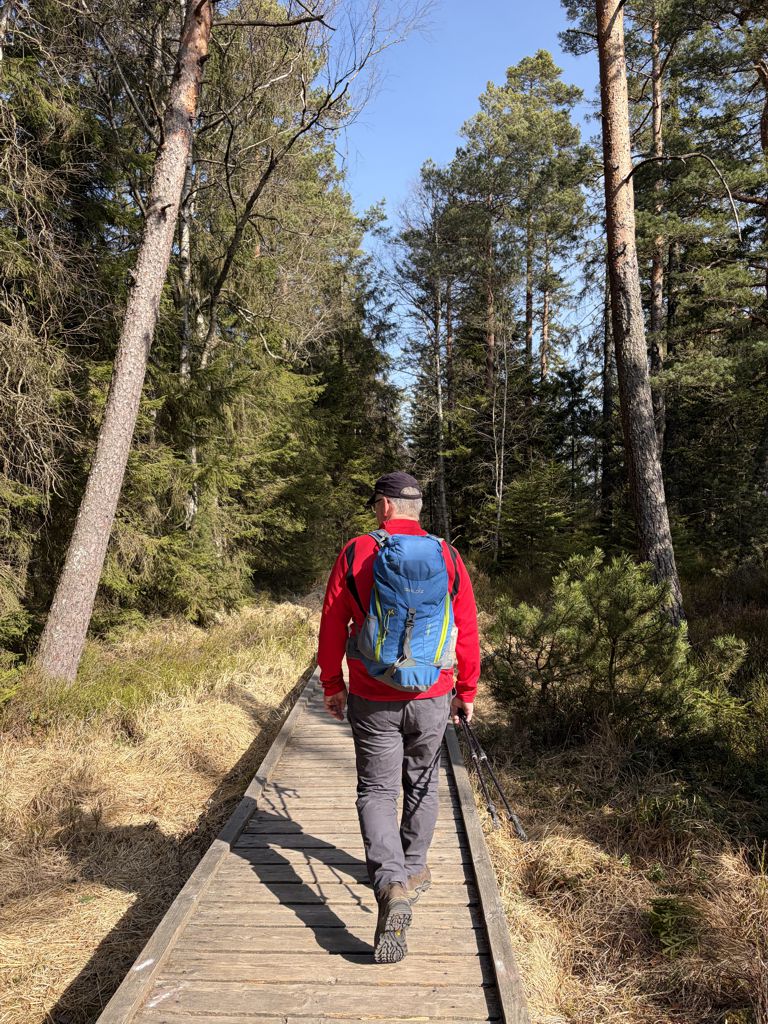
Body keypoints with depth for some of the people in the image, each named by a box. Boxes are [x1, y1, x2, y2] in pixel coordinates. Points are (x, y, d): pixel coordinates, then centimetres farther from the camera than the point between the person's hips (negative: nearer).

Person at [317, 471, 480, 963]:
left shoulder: (356, 553, -7)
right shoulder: (447, 555, -3)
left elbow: (332, 626, -4)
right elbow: (468, 630, 0)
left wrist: (332, 686, 9)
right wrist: (466, 691, 12)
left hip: (372, 700, -2)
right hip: (432, 699, 2)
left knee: (377, 792, 7)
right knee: (422, 784, 21)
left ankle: (391, 885, -11)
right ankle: (414, 869, 37)